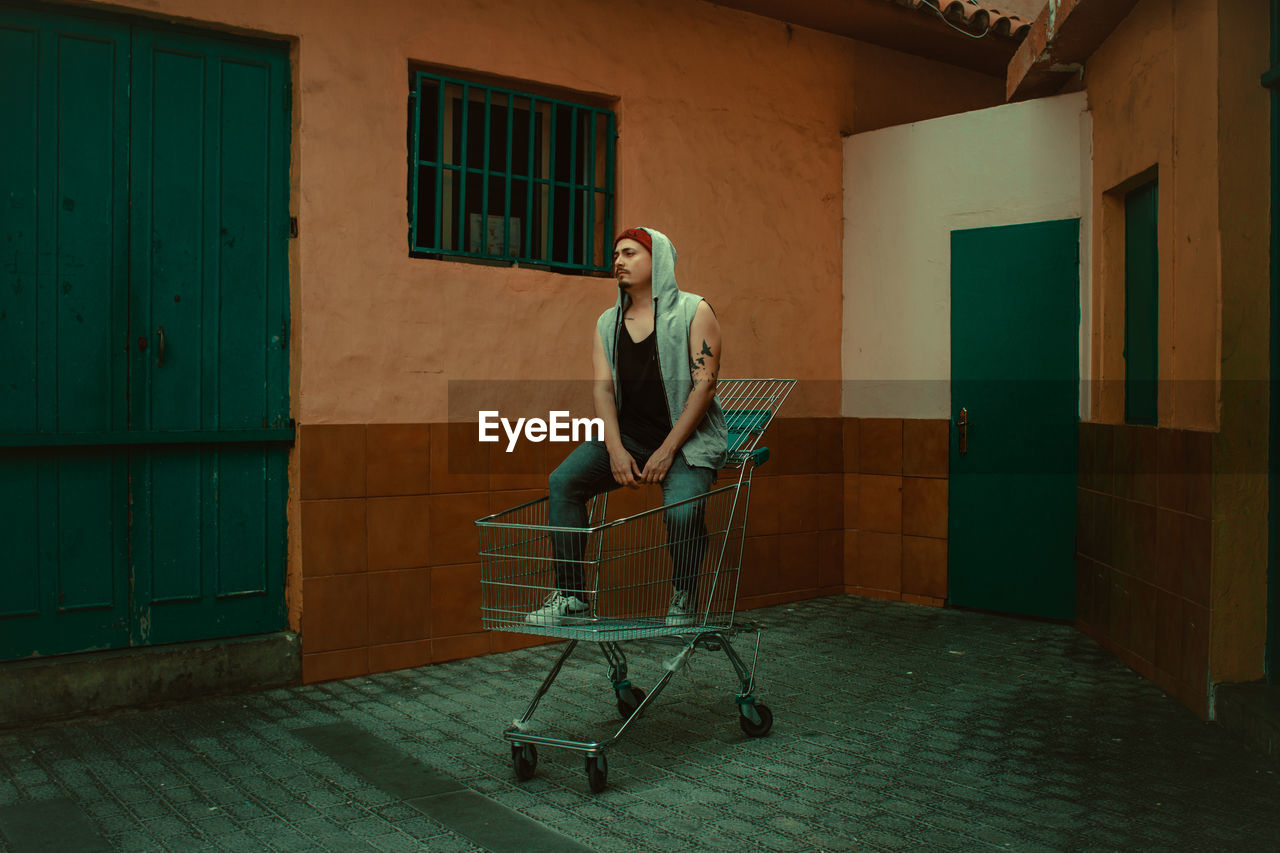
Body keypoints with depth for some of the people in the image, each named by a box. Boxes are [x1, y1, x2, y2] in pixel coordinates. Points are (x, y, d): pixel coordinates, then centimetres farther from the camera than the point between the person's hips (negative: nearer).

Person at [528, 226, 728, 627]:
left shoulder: (693, 311, -2)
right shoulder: (608, 323, 13)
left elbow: (704, 384, -10)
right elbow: (603, 388, 6)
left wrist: (667, 451, -16)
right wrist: (616, 450, -11)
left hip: (687, 438, -5)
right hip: (627, 434, 5)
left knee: (683, 510, -31)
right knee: (562, 481, -17)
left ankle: (683, 604, -6)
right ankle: (571, 598, -11)